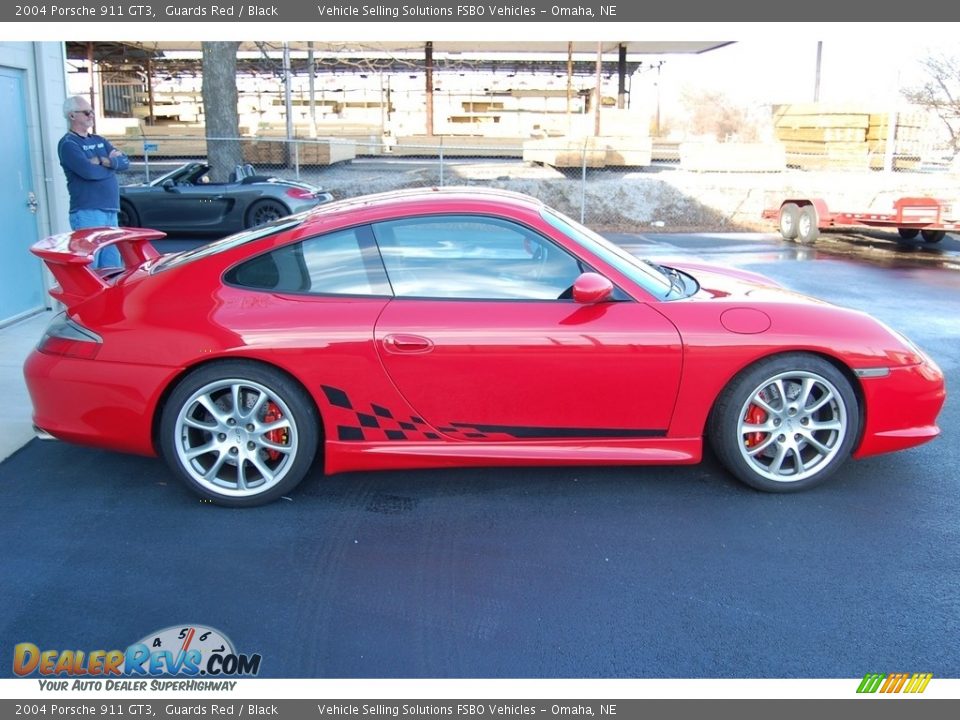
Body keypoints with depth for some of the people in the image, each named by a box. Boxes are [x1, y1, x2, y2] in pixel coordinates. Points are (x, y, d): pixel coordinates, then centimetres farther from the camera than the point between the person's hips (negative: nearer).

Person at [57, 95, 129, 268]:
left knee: (112, 267, 10)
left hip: (110, 212, 8)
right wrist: (112, 164, 1)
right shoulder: (68, 144, -3)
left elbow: (125, 162, 8)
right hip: (87, 213, -8)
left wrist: (105, 161, -11)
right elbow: (88, 171, -17)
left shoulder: (99, 141, 19)